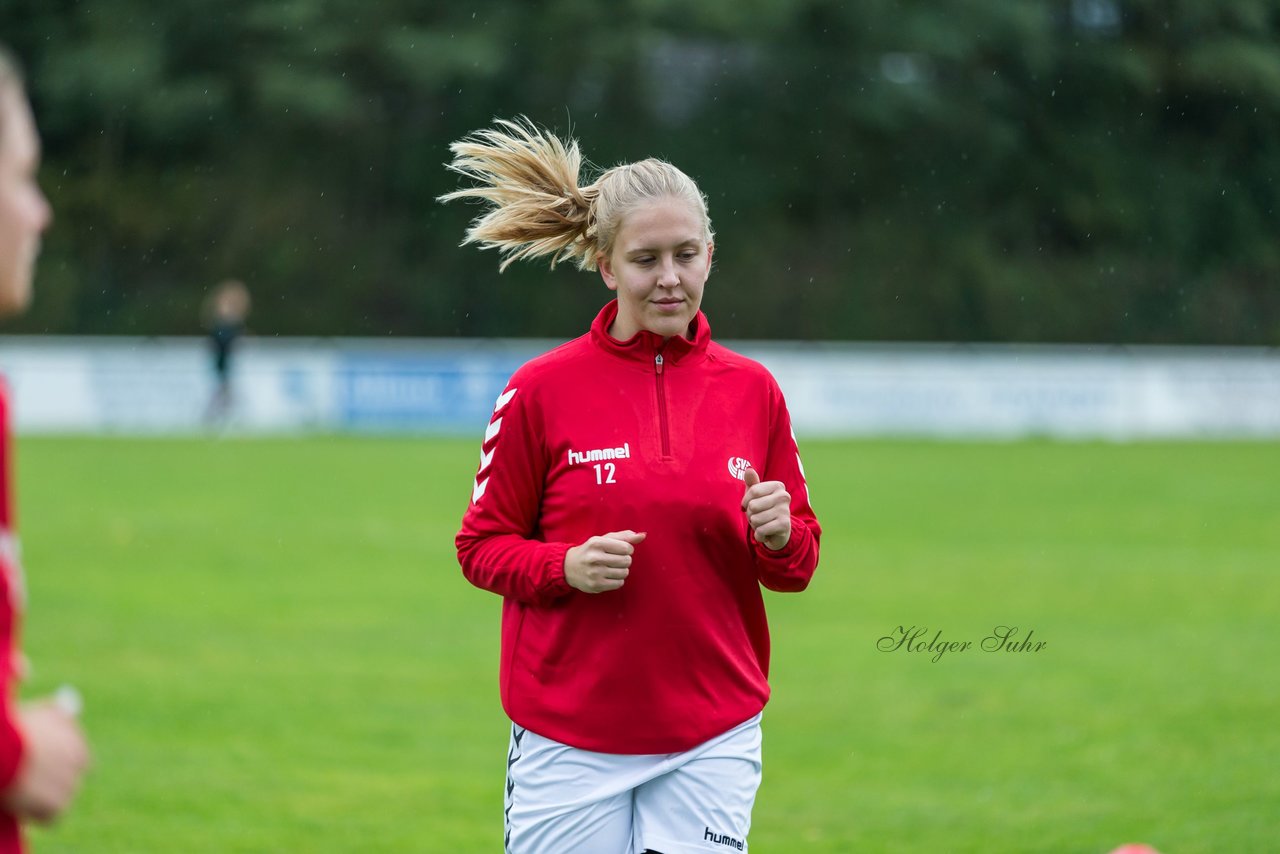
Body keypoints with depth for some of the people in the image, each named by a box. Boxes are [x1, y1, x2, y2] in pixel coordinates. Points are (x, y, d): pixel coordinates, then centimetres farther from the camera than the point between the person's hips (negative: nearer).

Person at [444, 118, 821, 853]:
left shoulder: (752, 390, 4)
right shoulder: (542, 391, -3)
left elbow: (798, 566, 11)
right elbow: (481, 547, 3)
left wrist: (780, 538, -12)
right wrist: (567, 569, -16)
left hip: (712, 739, 2)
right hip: (569, 736, -2)